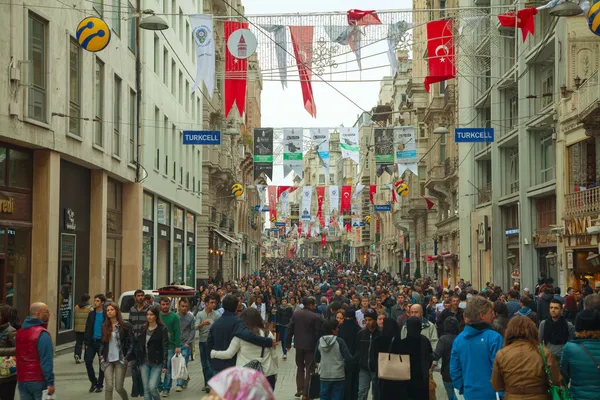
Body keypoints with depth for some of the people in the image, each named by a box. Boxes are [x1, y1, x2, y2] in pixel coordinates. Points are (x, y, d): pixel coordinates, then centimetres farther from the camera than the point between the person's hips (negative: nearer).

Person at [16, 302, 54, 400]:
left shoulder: (19, 332, 9)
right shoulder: (42, 334, -14)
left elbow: (17, 357, 15)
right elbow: (46, 360, -19)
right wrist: (50, 382, -19)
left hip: (21, 381, 7)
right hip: (38, 381, -7)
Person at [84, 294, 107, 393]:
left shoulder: (106, 315, -6)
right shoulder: (91, 314, 8)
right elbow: (87, 329, 11)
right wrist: (86, 343, 4)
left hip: (102, 342, -4)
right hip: (92, 341, 4)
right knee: (88, 361, -3)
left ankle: (99, 385, 17)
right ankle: (93, 382, 15)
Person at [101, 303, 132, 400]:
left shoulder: (124, 327, -4)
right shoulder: (104, 327, 8)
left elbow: (130, 343, -2)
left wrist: (127, 357, -7)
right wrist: (102, 355, 9)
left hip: (120, 360, -3)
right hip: (108, 360, 3)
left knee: (118, 388, -2)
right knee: (109, 386, -9)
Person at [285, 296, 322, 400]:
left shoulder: (296, 314, 1)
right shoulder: (316, 317, -12)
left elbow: (290, 329, 2)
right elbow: (318, 332, -12)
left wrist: (288, 343, 9)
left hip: (298, 345, 5)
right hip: (310, 345, -5)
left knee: (300, 367, 21)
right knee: (309, 369, 2)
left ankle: (299, 389, 22)